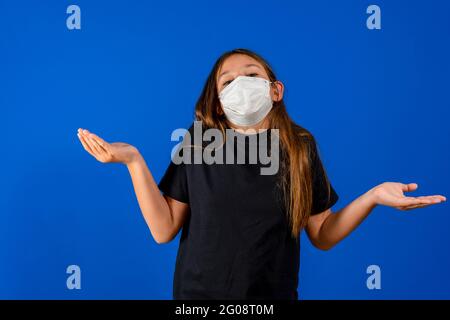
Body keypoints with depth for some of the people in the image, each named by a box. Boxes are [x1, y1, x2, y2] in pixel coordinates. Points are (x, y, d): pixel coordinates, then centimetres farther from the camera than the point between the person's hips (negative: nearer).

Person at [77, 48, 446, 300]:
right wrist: (135, 161, -18)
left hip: (273, 296, 1)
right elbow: (164, 230, -9)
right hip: (200, 294, 0)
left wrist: (373, 196, -15)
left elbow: (322, 236, -1)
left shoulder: (300, 147, -5)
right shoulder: (198, 144, -8)